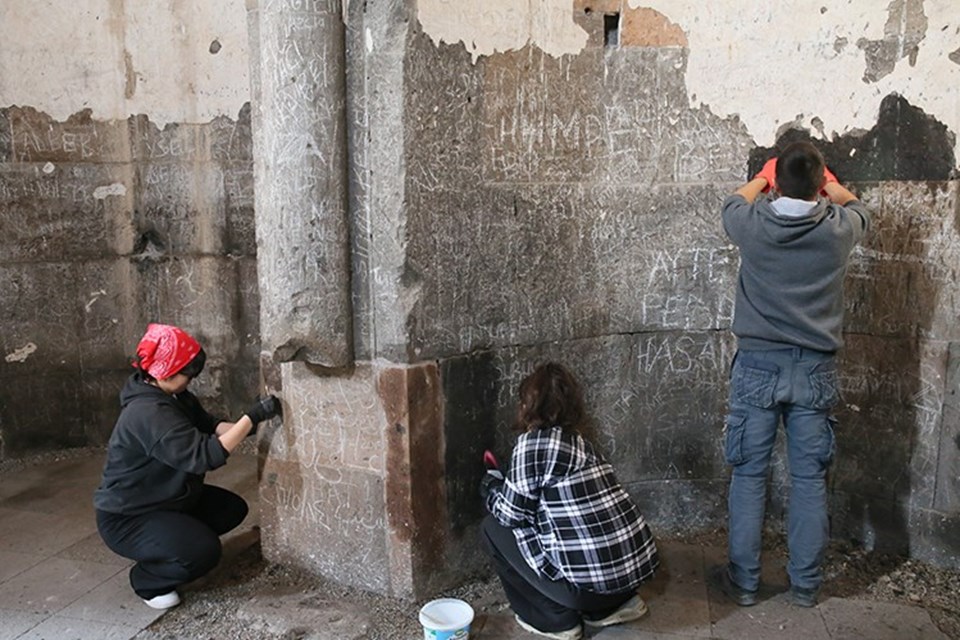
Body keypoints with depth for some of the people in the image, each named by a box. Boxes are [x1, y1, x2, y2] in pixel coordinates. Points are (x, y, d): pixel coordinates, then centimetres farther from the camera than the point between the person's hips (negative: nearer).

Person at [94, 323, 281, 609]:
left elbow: (210, 427, -2)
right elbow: (204, 455, -37)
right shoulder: (148, 414, -33)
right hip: (126, 519, -10)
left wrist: (249, 423, -21)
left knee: (232, 508, 5)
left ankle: (168, 547, 19)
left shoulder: (173, 396, -2)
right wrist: (251, 418, -36)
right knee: (204, 551, -26)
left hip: (167, 498, 10)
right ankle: (147, 579, 3)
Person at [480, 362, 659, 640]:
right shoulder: (577, 441, 13)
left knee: (493, 528, 7)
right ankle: (614, 604, 23)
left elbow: (511, 514, -5)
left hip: (592, 581, -8)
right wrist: (504, 482, 31)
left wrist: (489, 486, 14)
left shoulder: (532, 442, -11)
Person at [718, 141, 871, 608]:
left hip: (758, 366, -1)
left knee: (749, 476, 8)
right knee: (810, 479, 11)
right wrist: (830, 185, 38)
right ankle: (806, 583, 23)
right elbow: (859, 209, 20)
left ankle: (743, 581, 18)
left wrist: (763, 177, 35)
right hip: (815, 370, 1)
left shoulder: (752, 224, -9)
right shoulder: (838, 228, -6)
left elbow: (733, 202, 17)